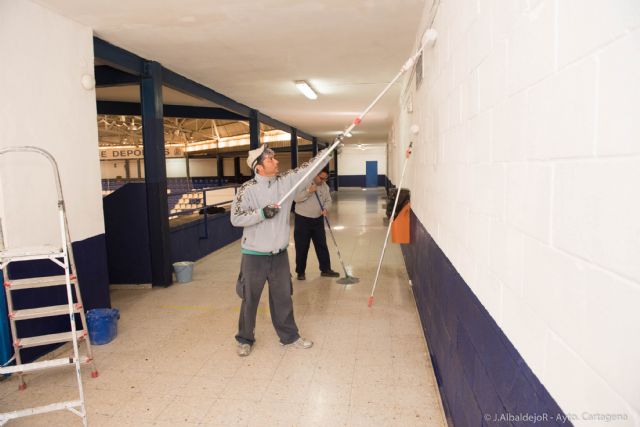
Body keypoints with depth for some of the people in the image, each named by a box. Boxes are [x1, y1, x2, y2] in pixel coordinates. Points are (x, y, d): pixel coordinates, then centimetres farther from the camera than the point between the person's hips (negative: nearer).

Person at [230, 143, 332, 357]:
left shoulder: (287, 181, -1)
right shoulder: (247, 189, -12)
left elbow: (310, 167, -1)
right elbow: (236, 218, -14)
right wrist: (262, 213, -22)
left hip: (280, 254, 4)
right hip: (255, 255, -4)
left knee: (283, 297, 16)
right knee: (250, 299, 11)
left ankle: (289, 336, 33)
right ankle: (245, 339, 30)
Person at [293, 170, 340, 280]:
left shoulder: (325, 186, 4)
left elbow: (328, 200, 8)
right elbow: (296, 198, -19)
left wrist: (325, 209, -12)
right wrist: (308, 191, -30)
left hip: (318, 220, 5)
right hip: (303, 219, -5)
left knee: (322, 245, 9)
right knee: (302, 247, 3)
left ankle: (325, 269, 20)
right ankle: (300, 272, 16)